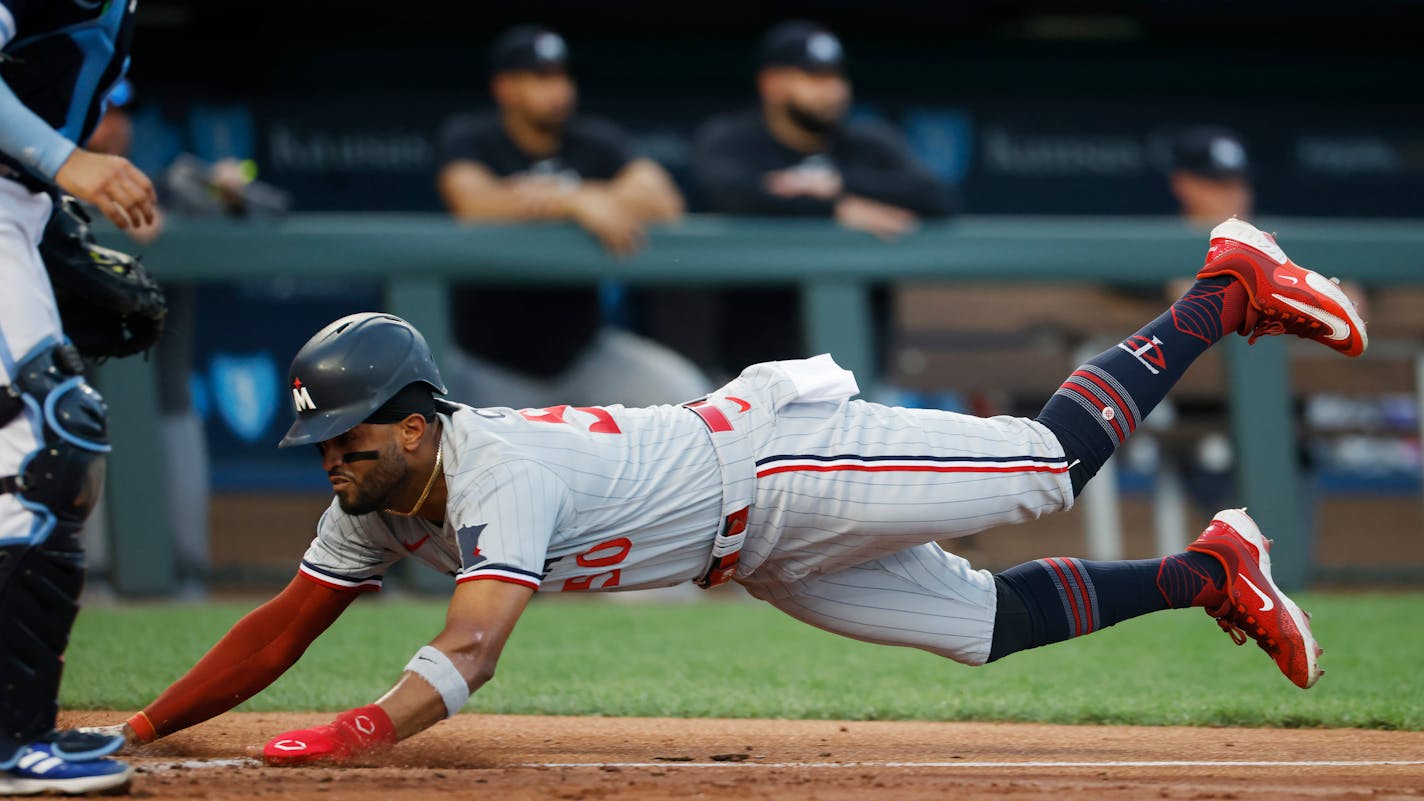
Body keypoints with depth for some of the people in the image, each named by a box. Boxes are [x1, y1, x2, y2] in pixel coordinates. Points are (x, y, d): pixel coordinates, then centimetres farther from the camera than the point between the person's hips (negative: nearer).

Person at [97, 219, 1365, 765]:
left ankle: (1231, 284, 10)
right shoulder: (377, 506, -6)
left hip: (780, 466, -7)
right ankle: (1207, 572, 27)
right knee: (981, 622, 11)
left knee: (1054, 460, -7)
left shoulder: (499, 475, -32)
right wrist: (134, 732, -9)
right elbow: (276, 634, 0)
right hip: (758, 556, 7)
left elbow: (466, 655, -45)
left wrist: (347, 736, -57)